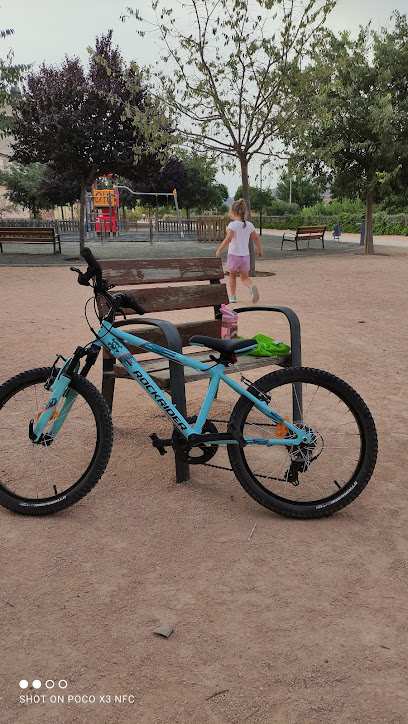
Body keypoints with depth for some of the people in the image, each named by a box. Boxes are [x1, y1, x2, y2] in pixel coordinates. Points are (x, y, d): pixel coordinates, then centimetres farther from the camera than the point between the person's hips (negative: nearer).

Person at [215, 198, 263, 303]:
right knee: (244, 277, 10)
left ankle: (233, 296, 22)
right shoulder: (249, 225, 2)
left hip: (234, 254, -4)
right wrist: (260, 250, 21)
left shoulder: (232, 225, -14)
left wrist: (219, 249, -20)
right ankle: (251, 287, -22)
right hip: (245, 255, 4)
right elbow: (256, 238, 9)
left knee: (232, 275, 18)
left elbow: (228, 238, -26)